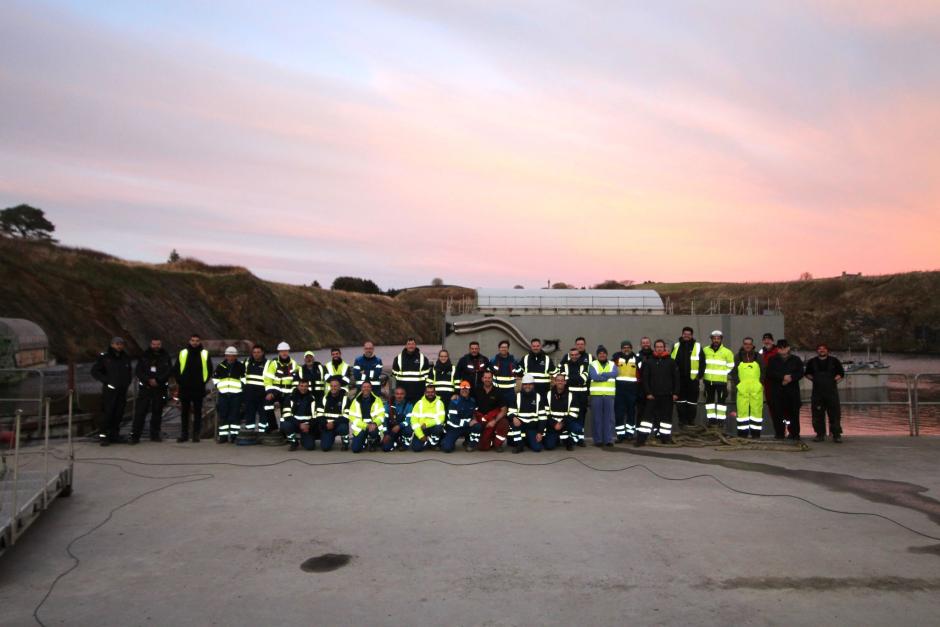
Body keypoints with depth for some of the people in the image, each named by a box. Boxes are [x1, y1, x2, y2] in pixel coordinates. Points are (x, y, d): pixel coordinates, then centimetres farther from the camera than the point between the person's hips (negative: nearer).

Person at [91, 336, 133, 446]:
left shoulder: (126, 358, 14)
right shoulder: (104, 357, -1)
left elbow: (129, 372, 26)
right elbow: (94, 371, 0)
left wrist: (127, 382, 10)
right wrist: (106, 381, -9)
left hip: (122, 391, 5)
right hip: (109, 390, -5)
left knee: (119, 413, 5)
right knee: (107, 413, -9)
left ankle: (114, 434, 14)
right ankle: (103, 435, -3)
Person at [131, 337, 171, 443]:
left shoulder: (166, 357, 5)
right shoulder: (144, 356, 5)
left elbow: (169, 371, -3)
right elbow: (138, 371, 0)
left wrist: (157, 380, -16)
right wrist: (149, 380, -14)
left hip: (160, 388, 1)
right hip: (145, 387, -1)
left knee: (157, 411, 7)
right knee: (140, 411, -5)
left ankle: (155, 434, 16)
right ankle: (135, 435, -1)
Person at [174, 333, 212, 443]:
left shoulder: (205, 354, 4)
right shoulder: (183, 353, 6)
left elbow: (209, 369, 8)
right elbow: (175, 369, 10)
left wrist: (203, 382, 1)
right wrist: (179, 381, 1)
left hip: (198, 389, -1)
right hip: (184, 389, 1)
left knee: (197, 412, 4)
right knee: (184, 412, 6)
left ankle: (196, 435, 9)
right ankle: (184, 434, 13)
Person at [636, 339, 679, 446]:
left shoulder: (671, 362, 4)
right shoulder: (648, 362, 3)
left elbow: (677, 378, 3)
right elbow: (645, 378, 1)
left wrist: (675, 393, -3)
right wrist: (648, 393, -7)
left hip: (667, 395, 1)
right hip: (652, 395, -1)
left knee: (667, 416, 7)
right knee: (648, 415, -3)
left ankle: (665, 437, 17)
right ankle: (641, 438, -4)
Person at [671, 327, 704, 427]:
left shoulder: (698, 347, 2)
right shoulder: (676, 346, 9)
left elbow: (702, 363, 1)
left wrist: (699, 375, -7)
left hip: (692, 378, -2)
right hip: (679, 379, 2)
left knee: (692, 400, 3)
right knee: (680, 400, 6)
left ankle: (691, 420, 12)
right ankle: (682, 420, 15)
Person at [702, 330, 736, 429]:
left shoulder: (727, 352, -2)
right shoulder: (705, 350, 6)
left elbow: (731, 366, 6)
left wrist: (722, 373, 0)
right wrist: (704, 373, 8)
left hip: (721, 381, -3)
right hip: (708, 380, 3)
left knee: (721, 401, -1)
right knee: (709, 400, 9)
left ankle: (721, 420, 4)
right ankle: (711, 419, 19)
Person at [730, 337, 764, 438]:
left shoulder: (758, 357, 9)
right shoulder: (738, 357, 8)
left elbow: (763, 372, 11)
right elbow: (734, 372, 8)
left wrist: (760, 384, 0)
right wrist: (737, 384, -1)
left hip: (756, 389, 0)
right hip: (742, 389, 0)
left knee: (756, 410, -1)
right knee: (742, 410, -3)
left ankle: (756, 433, 5)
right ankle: (742, 433, 3)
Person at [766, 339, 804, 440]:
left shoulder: (796, 360, 13)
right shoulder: (773, 360, 11)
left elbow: (800, 373, 3)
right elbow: (770, 373, -2)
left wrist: (791, 378, -14)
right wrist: (783, 377, -14)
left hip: (793, 390, 0)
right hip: (777, 391, 0)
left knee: (793, 412, 0)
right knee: (778, 413, -3)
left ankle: (794, 433, 10)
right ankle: (779, 433, 4)